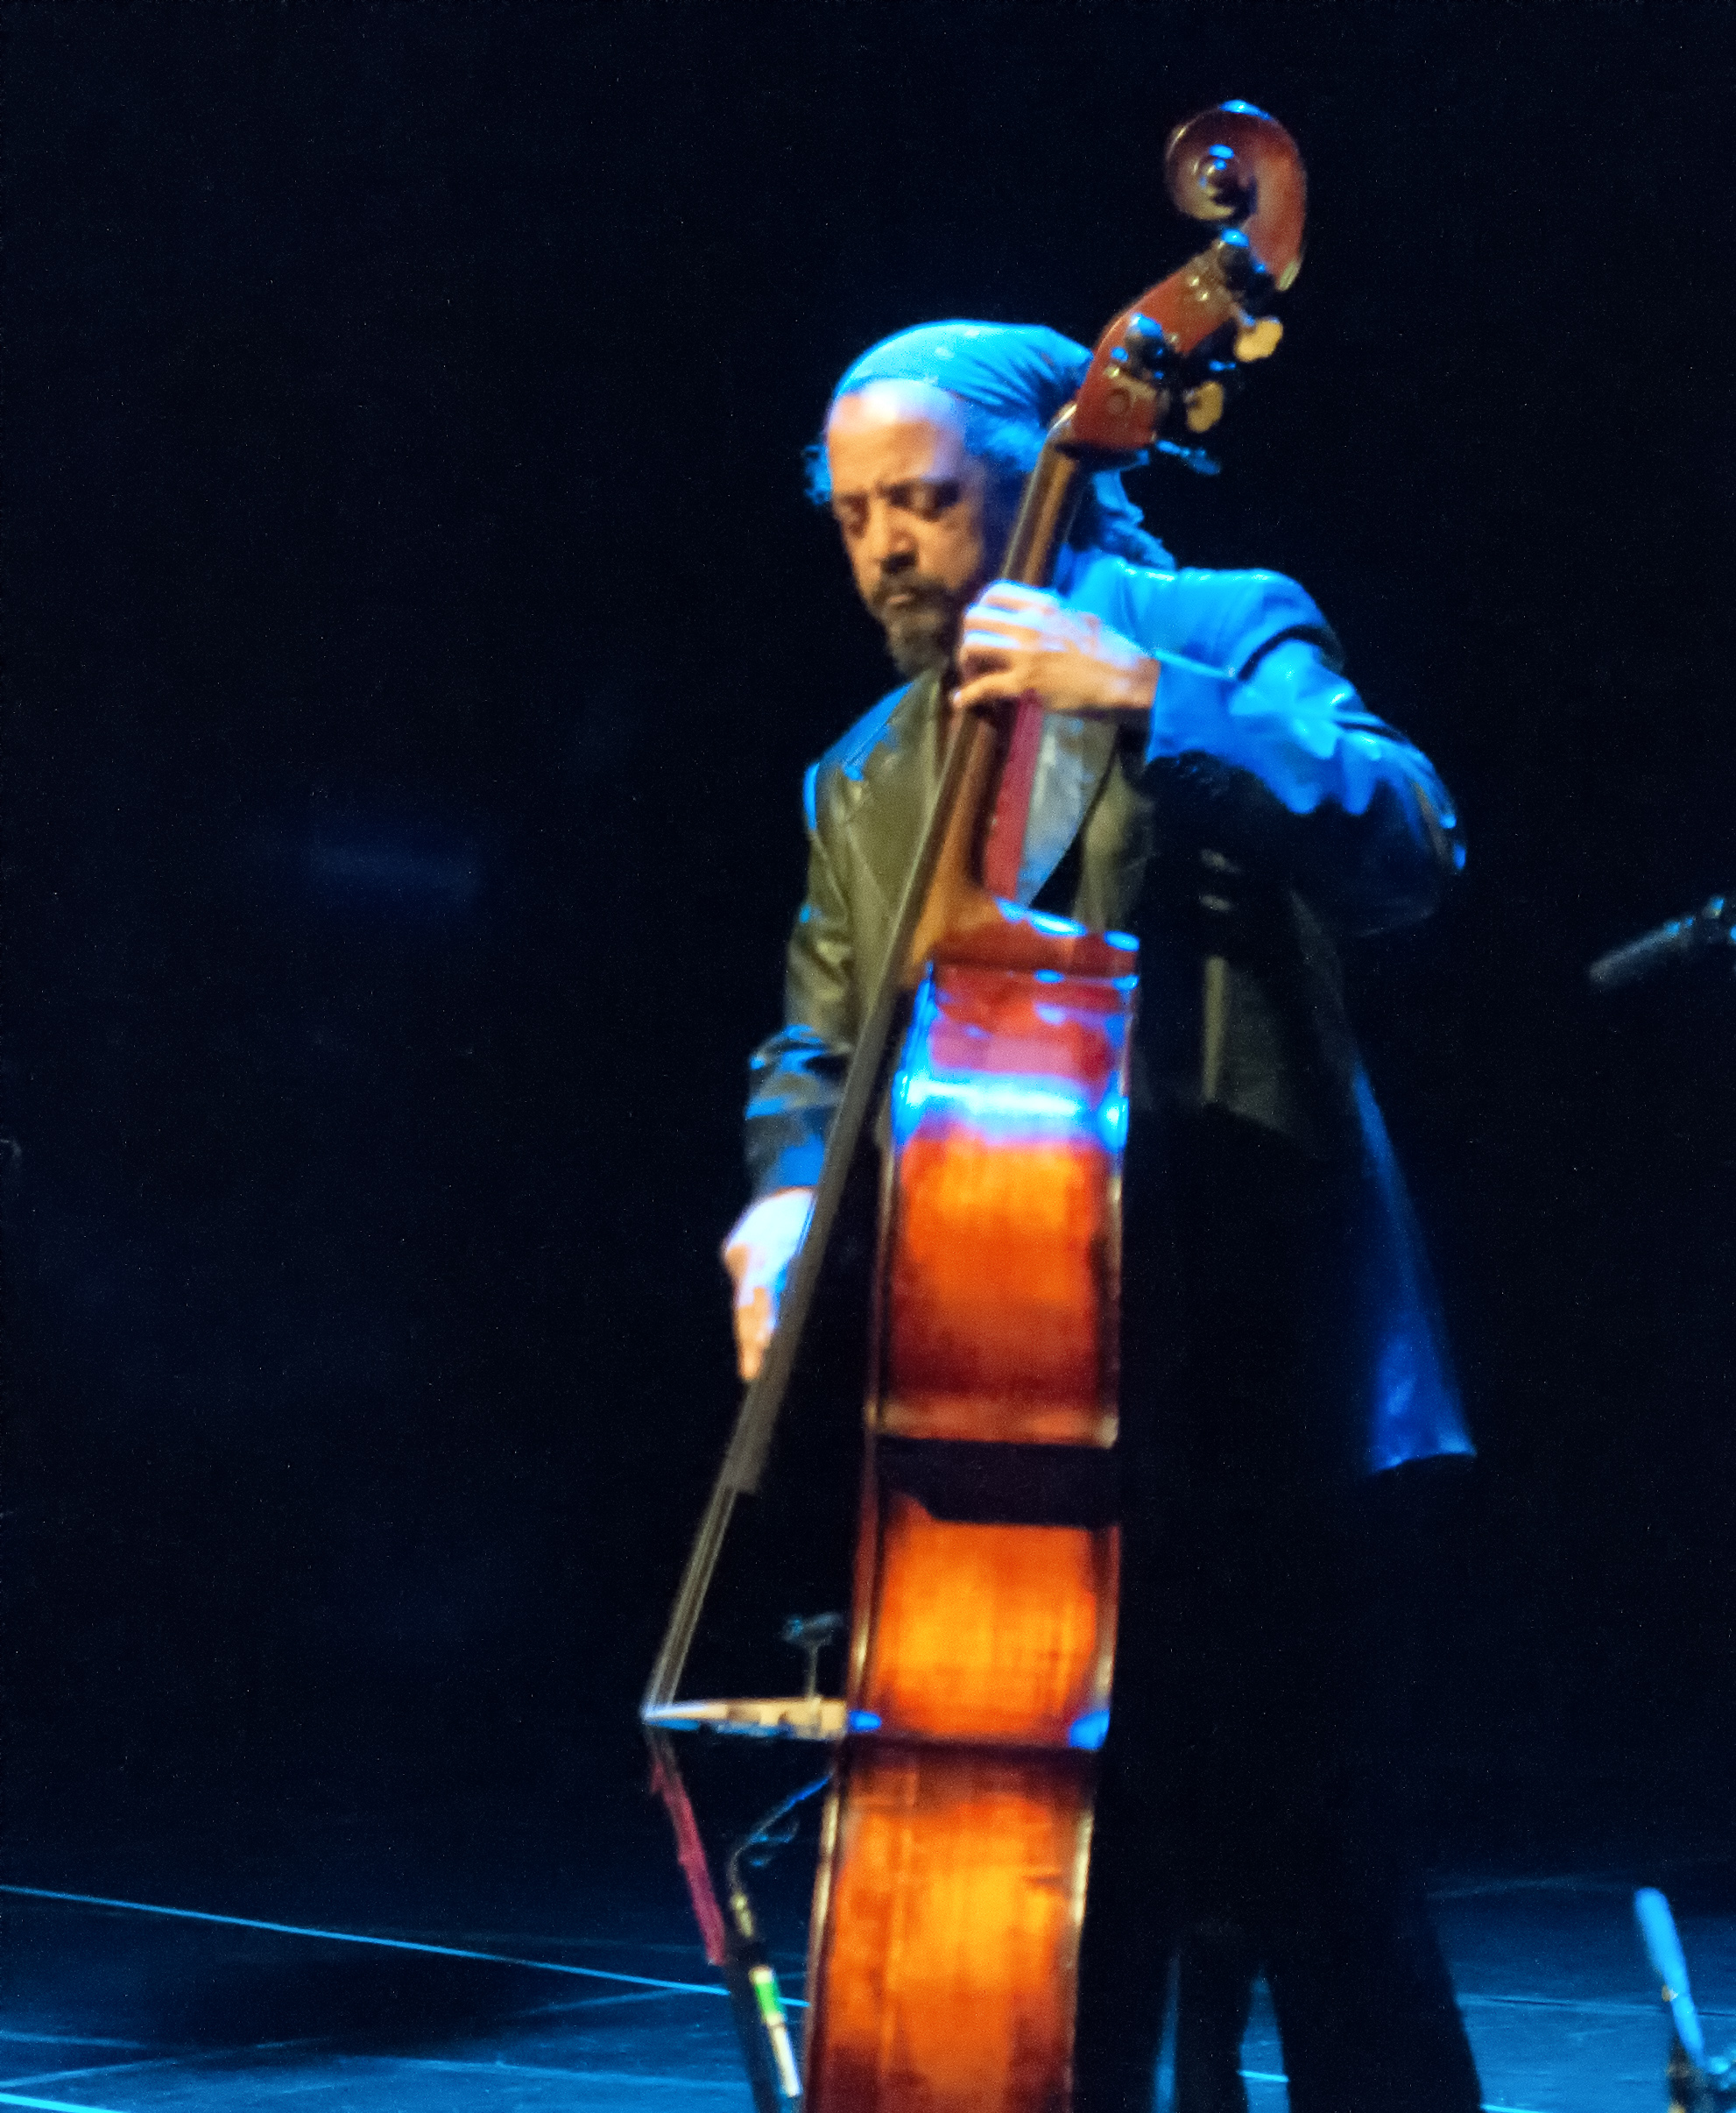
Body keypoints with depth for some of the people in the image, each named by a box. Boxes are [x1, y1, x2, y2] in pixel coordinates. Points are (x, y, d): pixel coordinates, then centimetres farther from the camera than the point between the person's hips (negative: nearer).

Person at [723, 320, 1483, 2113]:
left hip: (1252, 1377, -6)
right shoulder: (864, 784, 17)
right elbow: (819, 1053, 16)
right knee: (1073, 1878, 11)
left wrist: (1146, 699, -26)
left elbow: (1407, 843, -16)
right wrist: (789, 1200, -5)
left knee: (1309, 1864, -7)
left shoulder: (1217, 634, -1)